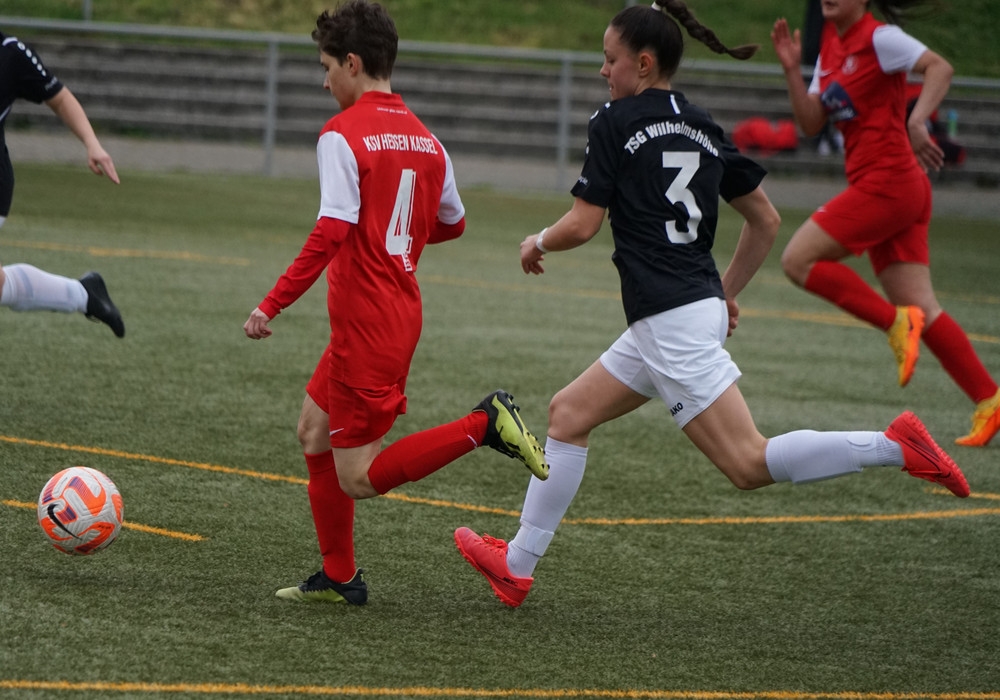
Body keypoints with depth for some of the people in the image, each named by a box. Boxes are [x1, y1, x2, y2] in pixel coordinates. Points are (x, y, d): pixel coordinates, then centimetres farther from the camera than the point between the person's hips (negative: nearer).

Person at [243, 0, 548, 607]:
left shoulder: (342, 136, -14)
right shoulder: (424, 138, 10)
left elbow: (330, 233, -24)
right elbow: (452, 223, 20)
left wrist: (272, 305, -21)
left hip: (365, 324, -9)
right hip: (402, 314, 9)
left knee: (358, 479, -4)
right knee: (315, 430, 20)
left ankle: (483, 424, -16)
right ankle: (339, 577, 21)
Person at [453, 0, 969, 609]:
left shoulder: (616, 124, -6)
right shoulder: (703, 128, 14)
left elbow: (583, 225, -9)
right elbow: (766, 221, 17)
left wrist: (538, 243, 12)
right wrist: (728, 294, 28)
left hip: (669, 320, -9)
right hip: (700, 308, 9)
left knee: (750, 463, -12)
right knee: (569, 413, 17)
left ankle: (895, 445, -20)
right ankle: (517, 564, 19)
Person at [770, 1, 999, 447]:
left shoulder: (879, 38, -8)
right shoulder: (831, 47, 17)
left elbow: (940, 68, -20)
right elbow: (811, 123, 14)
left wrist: (916, 122, -33)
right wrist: (790, 70, 2)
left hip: (888, 183, -9)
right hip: (877, 187, 9)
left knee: (798, 260, -10)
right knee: (921, 308, 4)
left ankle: (896, 323, -9)